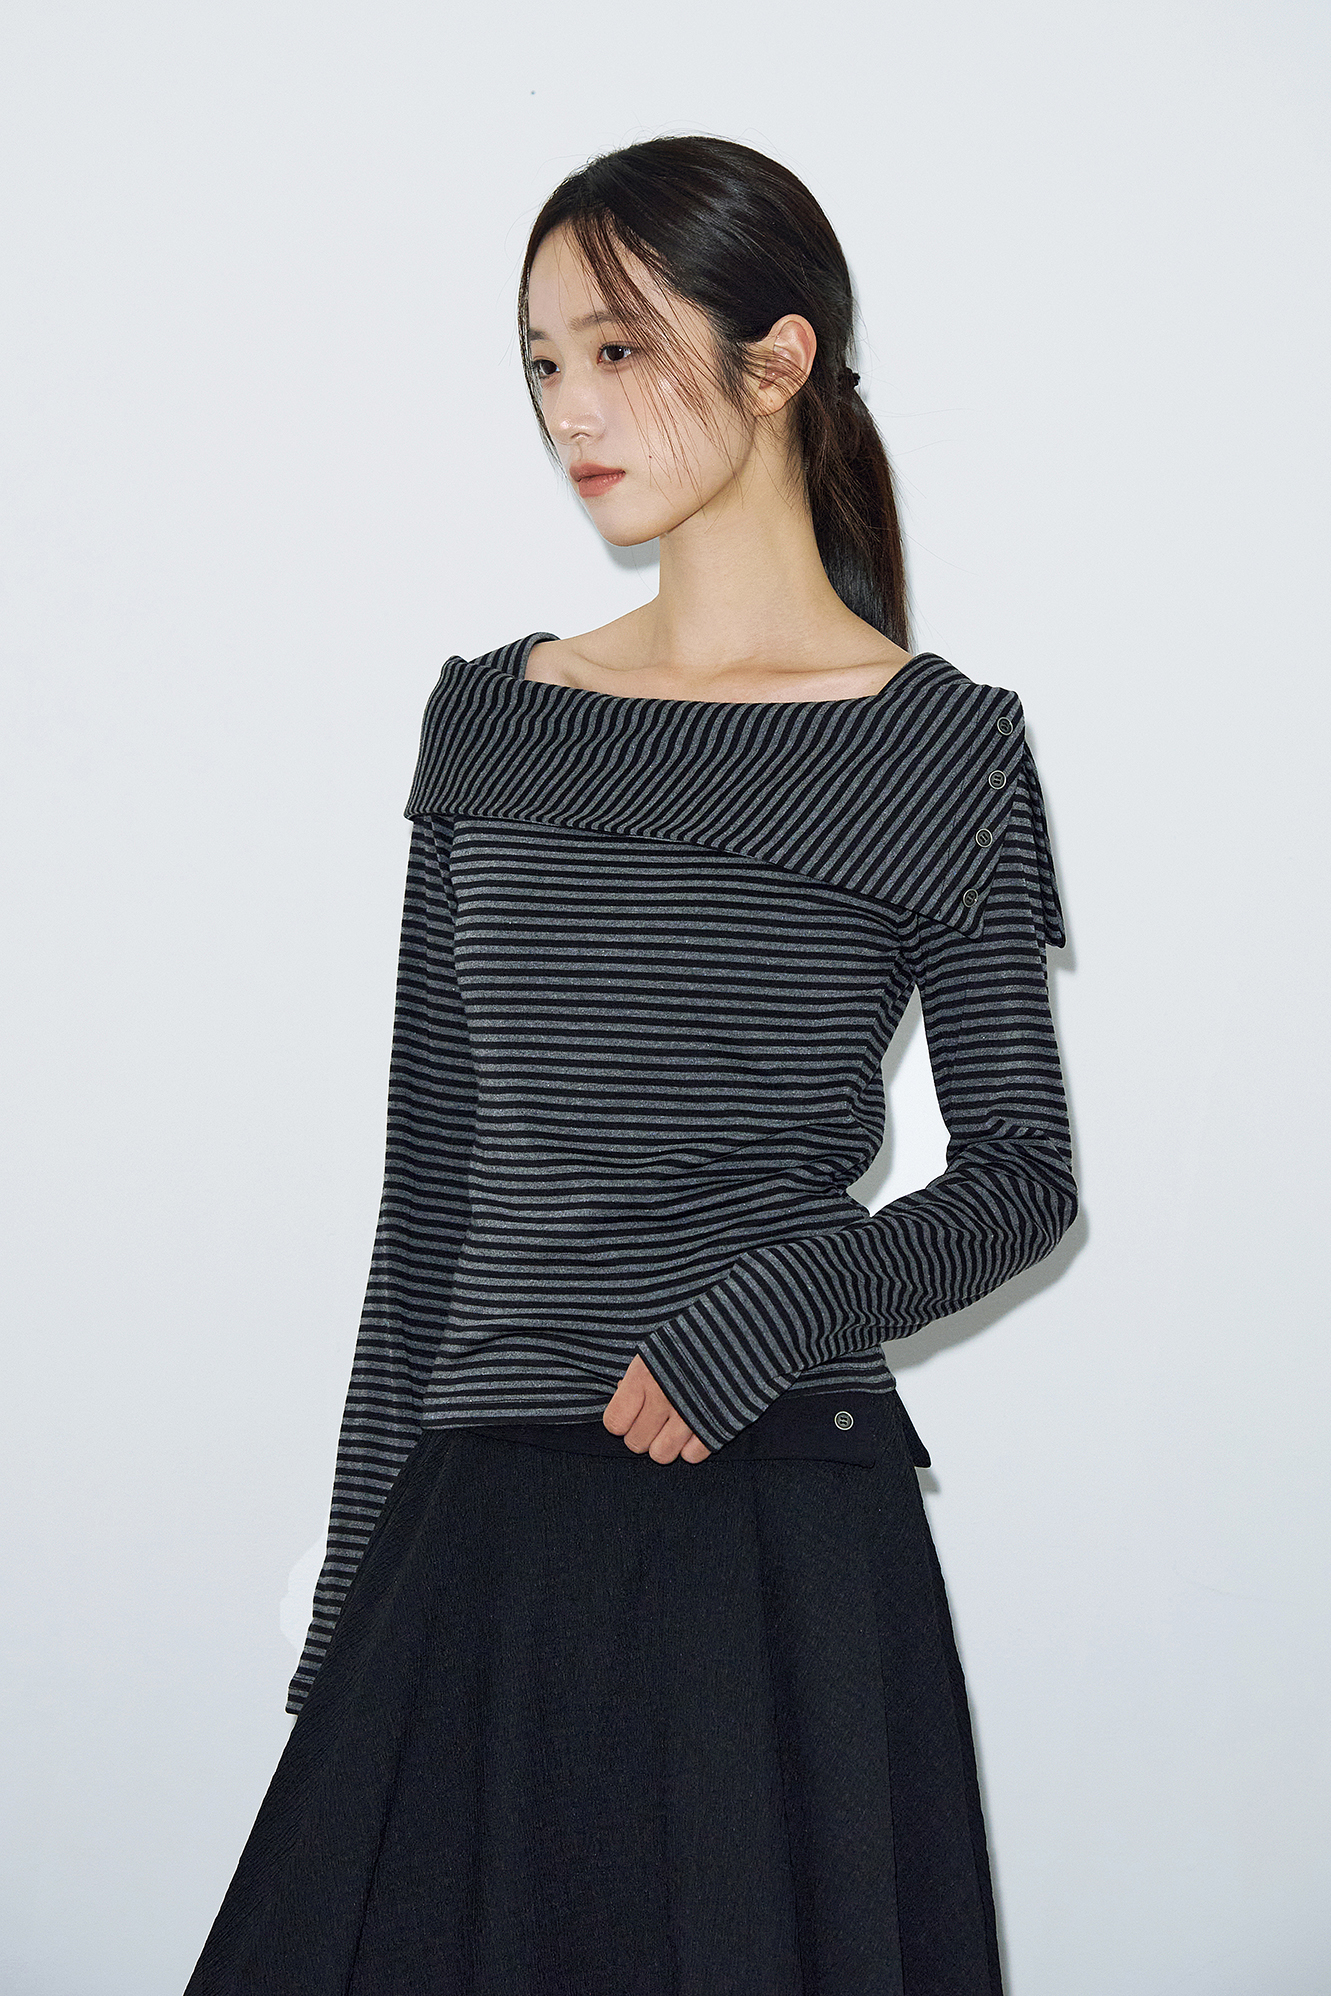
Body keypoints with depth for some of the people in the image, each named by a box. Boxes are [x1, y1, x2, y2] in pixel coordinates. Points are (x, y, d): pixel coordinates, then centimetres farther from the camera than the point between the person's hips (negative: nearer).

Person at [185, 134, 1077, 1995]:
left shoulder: (938, 748, -2)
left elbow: (1023, 1179, 2)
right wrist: (353, 1596, 9)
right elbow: (430, 1179, 10)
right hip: (484, 1538, 4)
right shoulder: (491, 721, 9)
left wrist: (764, 1313, -16)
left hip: (783, 1545, -3)